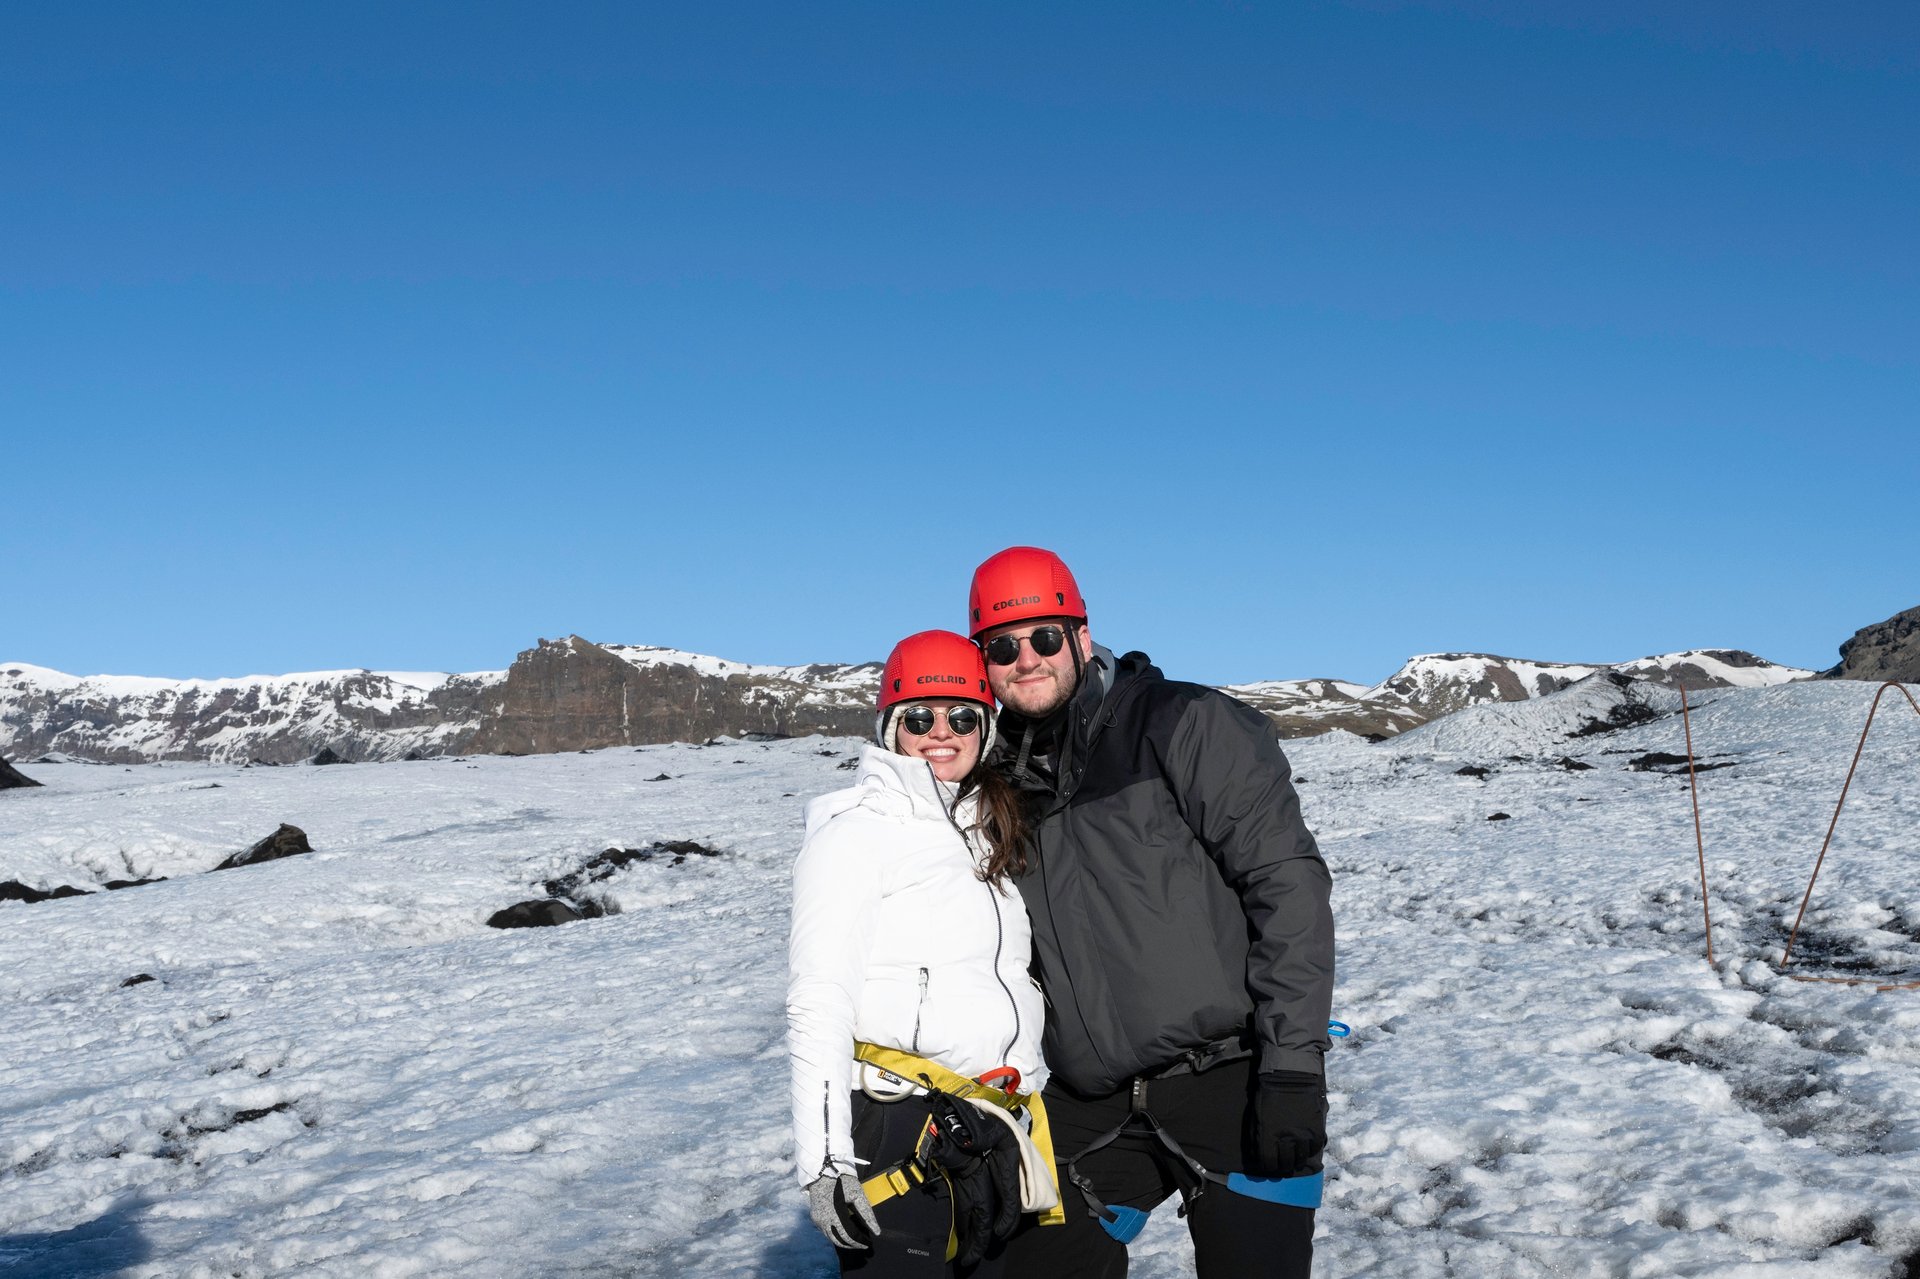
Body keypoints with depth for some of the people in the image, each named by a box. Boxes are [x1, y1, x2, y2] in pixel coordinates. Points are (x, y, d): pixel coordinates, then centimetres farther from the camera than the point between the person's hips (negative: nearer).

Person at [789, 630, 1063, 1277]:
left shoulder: (985, 830, 17)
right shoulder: (857, 829, -7)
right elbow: (818, 1002, -14)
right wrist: (823, 1159, -20)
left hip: (994, 1142, 7)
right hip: (898, 1135, -7)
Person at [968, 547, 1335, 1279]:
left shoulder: (1182, 725, -7)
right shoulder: (1002, 785, 11)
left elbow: (1287, 881, -12)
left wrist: (1294, 1066, -17)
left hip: (1233, 1084, -5)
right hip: (1092, 1106, 6)